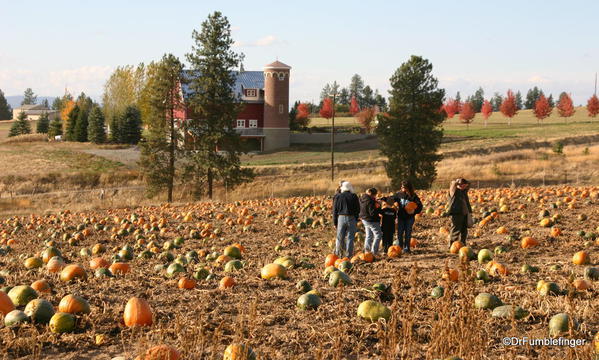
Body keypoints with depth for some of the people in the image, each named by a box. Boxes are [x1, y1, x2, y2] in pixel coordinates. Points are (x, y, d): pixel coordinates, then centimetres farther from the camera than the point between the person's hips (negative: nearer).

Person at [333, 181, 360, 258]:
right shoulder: (354, 197, -2)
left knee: (340, 237, 9)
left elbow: (335, 210, 4)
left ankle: (338, 254, 11)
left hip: (341, 218, 1)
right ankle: (348, 255, 4)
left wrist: (335, 222, 10)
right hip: (352, 219, -1)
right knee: (350, 238, 4)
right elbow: (358, 209, 2)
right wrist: (356, 219, 14)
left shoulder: (338, 197, 1)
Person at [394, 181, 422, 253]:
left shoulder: (413, 196, -11)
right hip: (400, 217, 3)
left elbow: (419, 206, -9)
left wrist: (414, 211, -23)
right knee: (400, 233, 5)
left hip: (409, 218, -3)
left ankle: (406, 248, 14)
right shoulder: (399, 194, -1)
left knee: (408, 233, 4)